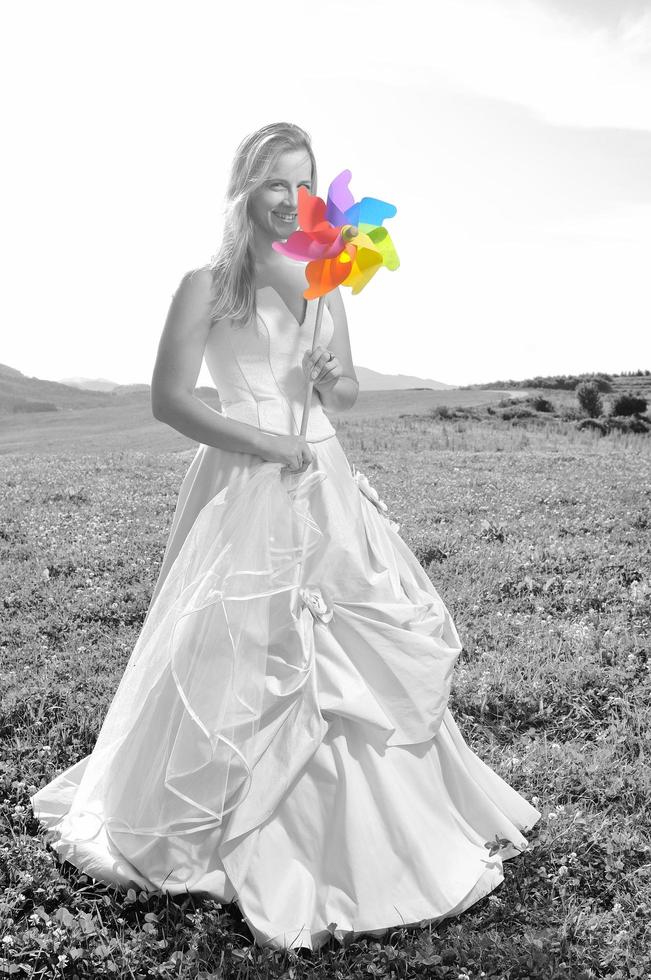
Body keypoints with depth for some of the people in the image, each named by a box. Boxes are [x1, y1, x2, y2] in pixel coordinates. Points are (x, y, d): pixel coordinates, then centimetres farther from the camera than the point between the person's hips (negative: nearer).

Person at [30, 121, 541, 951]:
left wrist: (334, 378, -7)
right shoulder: (207, 285, -4)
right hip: (244, 488, -6)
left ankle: (369, 835, 27)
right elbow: (169, 398, -10)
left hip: (325, 484, 6)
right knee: (239, 658, -2)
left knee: (371, 645, 7)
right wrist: (271, 445, -14)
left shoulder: (324, 284, 13)